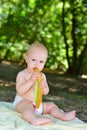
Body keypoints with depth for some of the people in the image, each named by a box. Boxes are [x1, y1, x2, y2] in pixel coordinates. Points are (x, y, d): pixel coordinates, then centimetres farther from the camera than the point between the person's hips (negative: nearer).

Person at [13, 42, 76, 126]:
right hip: (22, 101, -8)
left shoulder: (42, 76, 8)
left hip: (37, 103, 8)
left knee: (51, 106, 11)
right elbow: (20, 91, -23)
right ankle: (34, 119, -66)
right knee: (27, 106, -38)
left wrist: (43, 86, -18)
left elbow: (46, 92, 7)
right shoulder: (22, 74, -11)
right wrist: (31, 81, -33)